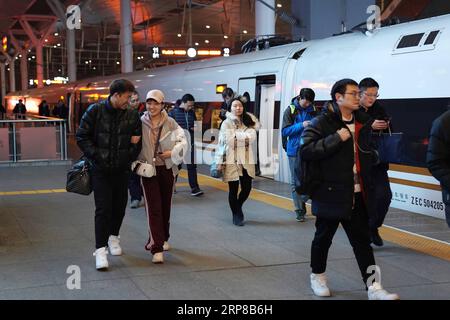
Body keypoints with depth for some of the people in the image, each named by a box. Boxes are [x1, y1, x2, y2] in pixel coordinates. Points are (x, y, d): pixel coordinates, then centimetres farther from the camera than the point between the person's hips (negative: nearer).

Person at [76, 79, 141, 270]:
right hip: (100, 169, -4)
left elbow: (137, 142, 11)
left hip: (122, 170, 4)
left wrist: (130, 156, -7)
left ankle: (113, 236, 36)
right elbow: (82, 137, -5)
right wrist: (97, 156, -14)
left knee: (119, 206, 13)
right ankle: (100, 249, -3)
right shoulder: (95, 111, -7)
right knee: (103, 209, -8)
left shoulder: (132, 116, 1)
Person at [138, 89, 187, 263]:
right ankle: (157, 248, -9)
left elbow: (183, 141, -1)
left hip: (167, 169, 2)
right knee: (153, 208, -8)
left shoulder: (170, 123, 0)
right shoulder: (140, 123, -3)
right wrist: (136, 163, -12)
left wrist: (172, 153, -14)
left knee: (165, 206, 15)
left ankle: (162, 239, 35)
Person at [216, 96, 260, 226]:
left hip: (247, 161, 3)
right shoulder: (226, 123, -5)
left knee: (247, 188, 5)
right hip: (231, 161, -3)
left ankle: (238, 206, 35)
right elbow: (221, 143, -5)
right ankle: (236, 215, 23)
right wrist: (219, 162, -6)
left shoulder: (249, 121, 5)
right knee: (233, 189, 5)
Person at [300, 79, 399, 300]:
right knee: (324, 237, 12)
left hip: (357, 194, 6)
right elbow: (305, 150, -23)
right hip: (331, 193, -5)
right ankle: (317, 276, 32)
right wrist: (336, 139, -24)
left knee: (362, 240, 6)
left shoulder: (362, 122, 12)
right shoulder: (322, 123, -11)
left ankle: (373, 287, 7)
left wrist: (374, 156, 6)